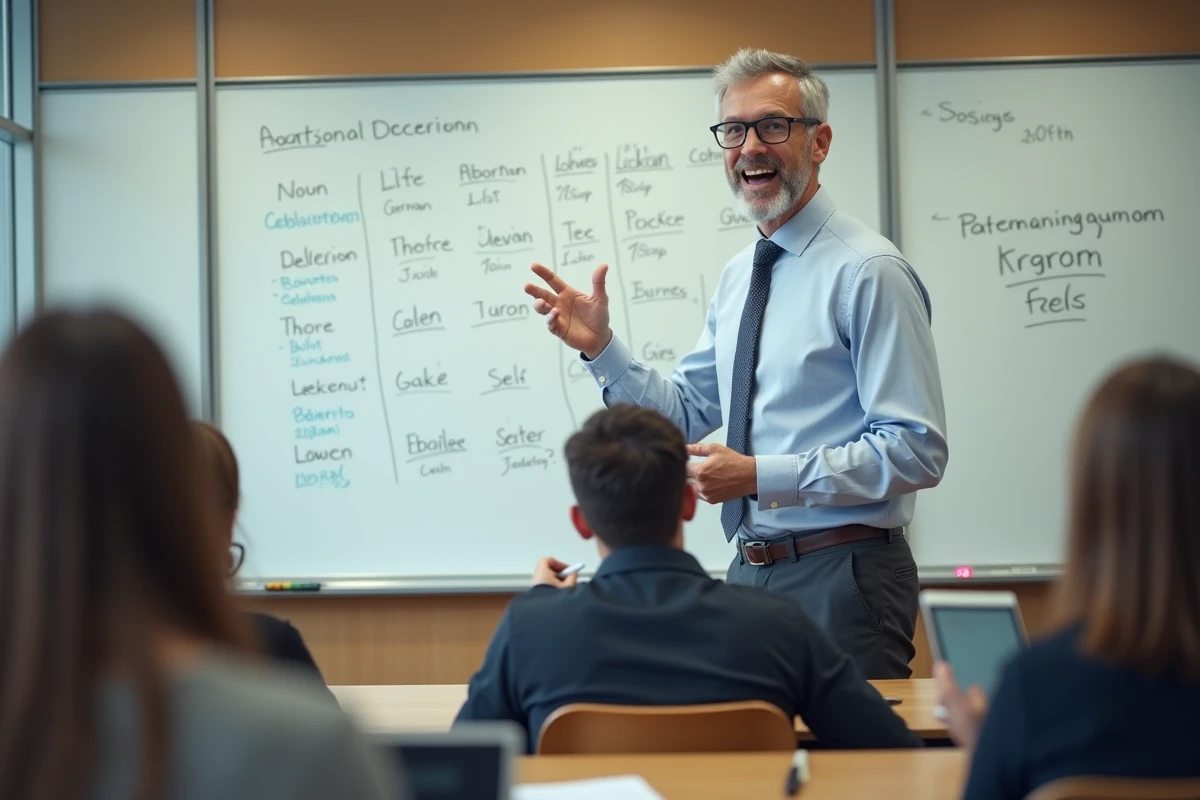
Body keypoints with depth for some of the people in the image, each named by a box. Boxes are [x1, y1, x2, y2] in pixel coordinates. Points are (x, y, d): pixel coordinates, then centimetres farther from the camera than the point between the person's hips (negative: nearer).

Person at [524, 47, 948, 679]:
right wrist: (600, 348, 1)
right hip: (752, 573, 7)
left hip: (841, 579, -7)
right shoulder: (738, 276, 13)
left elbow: (916, 451, -17)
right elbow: (685, 412, 16)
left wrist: (759, 476, -20)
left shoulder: (868, 272, -12)